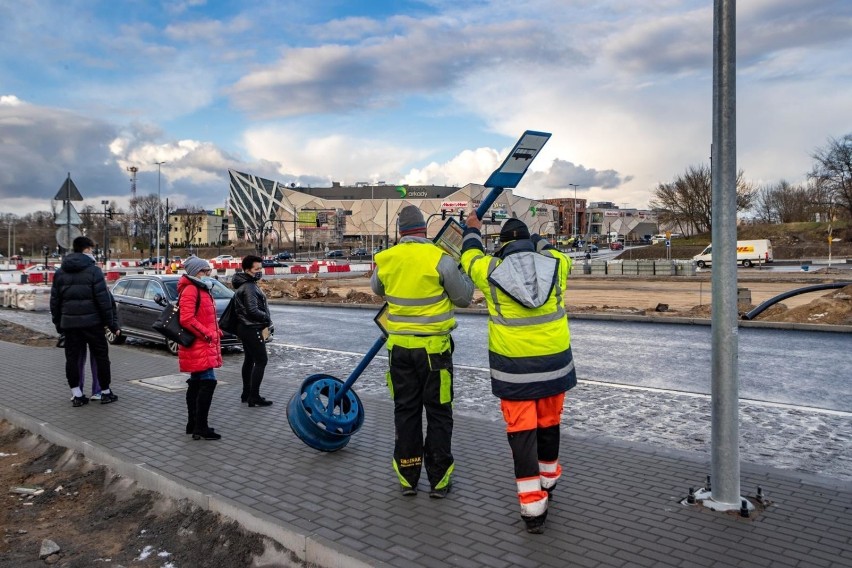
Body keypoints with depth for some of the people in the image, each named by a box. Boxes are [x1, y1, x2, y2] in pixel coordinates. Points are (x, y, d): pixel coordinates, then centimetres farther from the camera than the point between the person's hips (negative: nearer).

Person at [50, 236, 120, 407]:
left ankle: (77, 395, 10)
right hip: (91, 322, -4)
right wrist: (111, 323, -5)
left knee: (72, 358, 8)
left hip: (69, 322, 4)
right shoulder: (93, 270, -7)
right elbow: (104, 300, -11)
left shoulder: (60, 272, 9)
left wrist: (58, 324, 19)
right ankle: (105, 393, 12)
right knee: (100, 355, 6)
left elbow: (54, 301, 12)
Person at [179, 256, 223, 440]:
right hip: (198, 346, -11)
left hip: (203, 345, 11)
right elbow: (186, 319, -24)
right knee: (208, 382, -13)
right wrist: (207, 334, -21)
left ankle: (193, 424, 22)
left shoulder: (201, 289, 18)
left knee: (196, 384, 14)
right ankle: (200, 427, -11)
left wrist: (215, 332, 13)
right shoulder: (190, 290, -14)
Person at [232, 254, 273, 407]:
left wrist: (265, 320, 6)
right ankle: (254, 397, -7)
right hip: (252, 329, -11)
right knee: (261, 360, -8)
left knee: (249, 360, 17)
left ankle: (246, 394, 25)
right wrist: (267, 318, -10)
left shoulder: (247, 284, 13)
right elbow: (253, 311, -25)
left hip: (246, 328, 11)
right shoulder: (249, 287, -19)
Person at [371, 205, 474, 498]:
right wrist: (464, 270, 12)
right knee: (438, 413, 8)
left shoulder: (385, 259, -2)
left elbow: (376, 288, 19)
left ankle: (407, 478, 21)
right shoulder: (440, 258, -14)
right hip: (433, 346, -3)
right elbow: (463, 298, -3)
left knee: (405, 411, 14)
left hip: (400, 347, 3)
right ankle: (439, 479, 15)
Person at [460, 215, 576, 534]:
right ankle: (548, 480, 41)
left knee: (521, 431, 2)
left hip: (513, 367, -3)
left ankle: (532, 507, 1)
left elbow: (470, 256, 18)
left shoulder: (490, 271, -4)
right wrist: (533, 240, 38)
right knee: (549, 424, 20)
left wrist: (472, 230, 36)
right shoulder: (556, 263, -1)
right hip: (554, 361, 3)